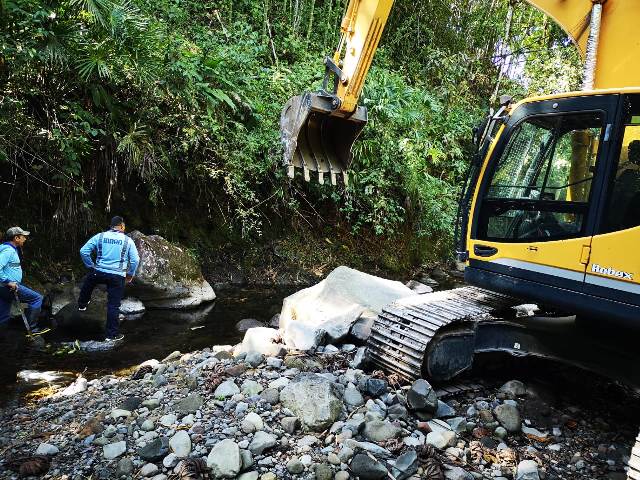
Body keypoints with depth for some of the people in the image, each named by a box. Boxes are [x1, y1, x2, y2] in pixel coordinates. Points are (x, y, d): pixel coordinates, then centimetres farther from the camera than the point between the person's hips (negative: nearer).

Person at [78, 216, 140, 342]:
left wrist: (91, 266, 13)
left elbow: (83, 251, 0)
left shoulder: (99, 236, 0)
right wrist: (130, 275, 8)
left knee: (88, 281, 38)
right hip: (118, 277, -2)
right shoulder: (127, 240, -3)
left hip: (99, 273, 2)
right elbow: (135, 260, -6)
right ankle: (112, 334, 12)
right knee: (114, 306, 5)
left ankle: (82, 305, 54)